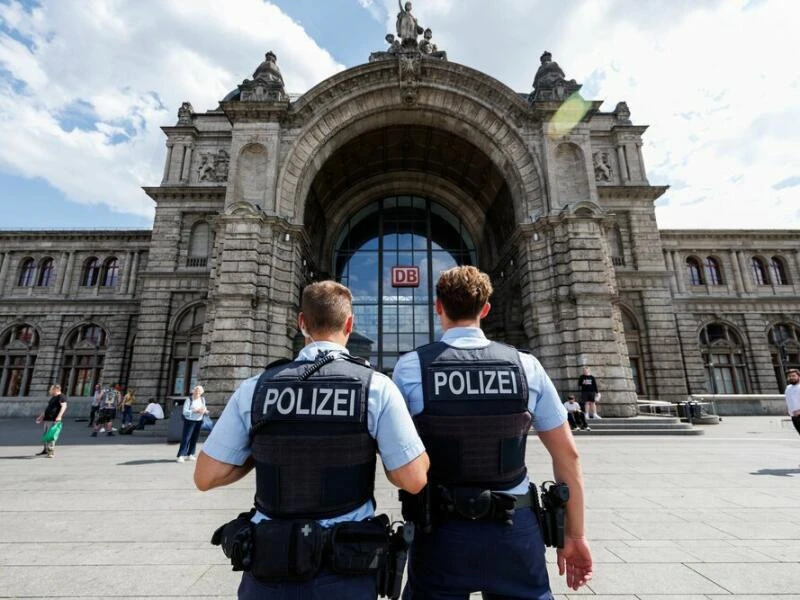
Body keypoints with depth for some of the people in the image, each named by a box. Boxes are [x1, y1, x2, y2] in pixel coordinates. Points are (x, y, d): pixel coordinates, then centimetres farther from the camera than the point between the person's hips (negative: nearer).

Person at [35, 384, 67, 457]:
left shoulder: (61, 397, -9)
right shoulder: (52, 398, 22)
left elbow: (64, 406, -23)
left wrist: (59, 416, -33)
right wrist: (41, 416, 30)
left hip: (53, 420, -9)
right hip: (47, 419, 9)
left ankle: (51, 452, -8)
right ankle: (45, 450, 27)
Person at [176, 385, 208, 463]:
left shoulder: (203, 399, 5)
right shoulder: (189, 399, -11)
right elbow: (185, 411, -16)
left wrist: (205, 411, -9)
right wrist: (195, 411, -26)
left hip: (199, 421, 5)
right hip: (189, 421, -5)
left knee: (194, 438, 8)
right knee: (186, 438, -6)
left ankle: (190, 454, 18)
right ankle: (181, 455, -3)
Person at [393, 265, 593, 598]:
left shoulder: (410, 367, -10)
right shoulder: (526, 366, -6)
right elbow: (567, 455, 1)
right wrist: (574, 535, 11)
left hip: (442, 530, -1)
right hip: (516, 529, 2)